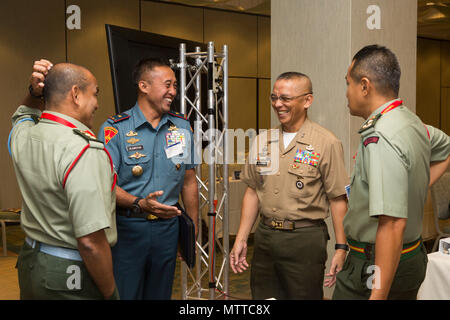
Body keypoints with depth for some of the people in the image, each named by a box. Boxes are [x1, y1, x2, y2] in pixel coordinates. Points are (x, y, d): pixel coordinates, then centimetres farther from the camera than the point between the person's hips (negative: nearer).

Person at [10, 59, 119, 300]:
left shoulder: (21, 136, -2)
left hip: (30, 262, 8)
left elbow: (25, 112, 27)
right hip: (70, 279, -7)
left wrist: (34, 91, 5)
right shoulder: (85, 150, -27)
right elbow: (90, 241, -31)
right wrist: (111, 293, -18)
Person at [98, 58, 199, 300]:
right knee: (125, 293, 6)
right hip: (127, 228, -4)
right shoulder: (115, 128, -8)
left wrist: (193, 229, 11)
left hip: (168, 227, 4)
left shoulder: (182, 127, 6)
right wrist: (140, 204, -30)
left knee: (161, 294, 16)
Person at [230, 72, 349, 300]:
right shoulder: (262, 141, 7)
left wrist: (341, 248, -10)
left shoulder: (326, 143, -8)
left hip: (305, 239, -5)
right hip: (265, 236, 5)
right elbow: (253, 191, 12)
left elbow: (338, 200, -8)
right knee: (262, 295, 15)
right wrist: (240, 239, 9)